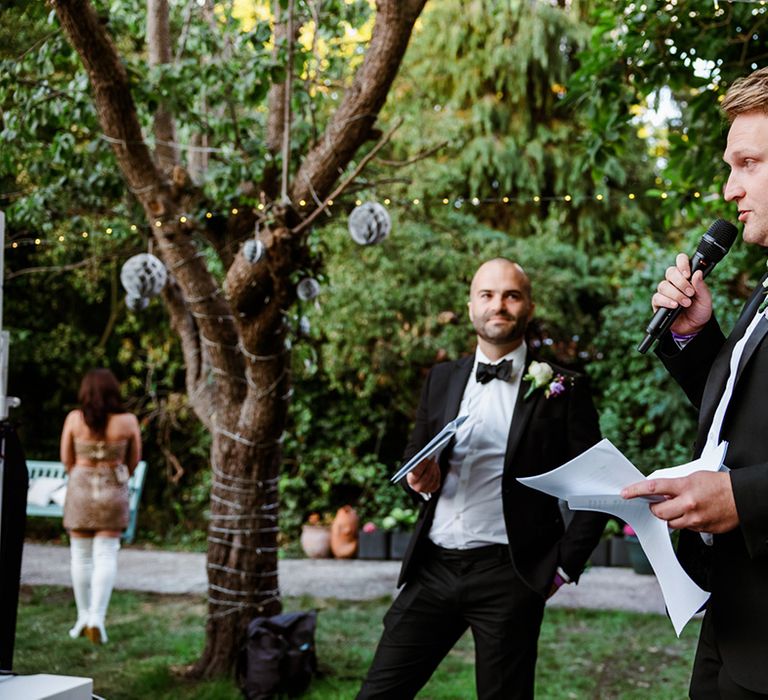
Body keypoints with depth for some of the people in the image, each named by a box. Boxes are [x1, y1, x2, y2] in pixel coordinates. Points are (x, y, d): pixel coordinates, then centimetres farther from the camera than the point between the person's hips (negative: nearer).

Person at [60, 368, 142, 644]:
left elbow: (66, 459, 1)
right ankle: (97, 616, -9)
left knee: (81, 555, 11)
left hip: (80, 488, 0)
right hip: (114, 491, 0)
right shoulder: (128, 421, -6)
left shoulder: (74, 418, -7)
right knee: (106, 556, 3)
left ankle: (84, 617, 16)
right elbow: (134, 460, 5)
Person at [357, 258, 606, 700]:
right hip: (434, 568, 4)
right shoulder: (442, 379, 11)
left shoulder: (562, 389, -2)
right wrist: (421, 478, -2)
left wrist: (565, 566, -5)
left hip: (507, 576, -4)